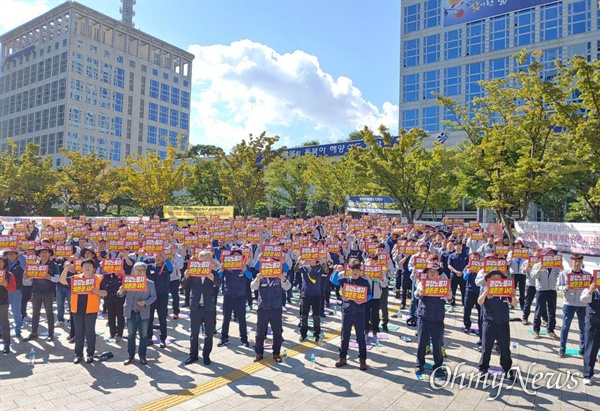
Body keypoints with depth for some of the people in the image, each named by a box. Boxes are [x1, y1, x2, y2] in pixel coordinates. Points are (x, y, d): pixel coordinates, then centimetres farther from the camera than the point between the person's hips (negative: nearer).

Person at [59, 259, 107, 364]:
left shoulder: (98, 279, 0)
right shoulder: (75, 278, 8)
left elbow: (105, 293, 0)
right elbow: (62, 281, 0)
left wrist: (96, 290, -19)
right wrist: (66, 268, -11)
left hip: (91, 310, -3)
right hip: (77, 309, 3)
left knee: (90, 332, 4)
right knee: (78, 332, 11)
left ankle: (90, 354, 14)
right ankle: (78, 354, 21)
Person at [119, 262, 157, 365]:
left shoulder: (150, 283, -3)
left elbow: (153, 296, -1)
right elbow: (122, 294, 1)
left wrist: (145, 302, -19)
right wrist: (120, 291, -22)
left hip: (143, 313, 0)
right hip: (131, 312, 1)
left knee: (143, 335, 8)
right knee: (131, 335, 10)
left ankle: (142, 355, 20)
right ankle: (131, 356, 21)